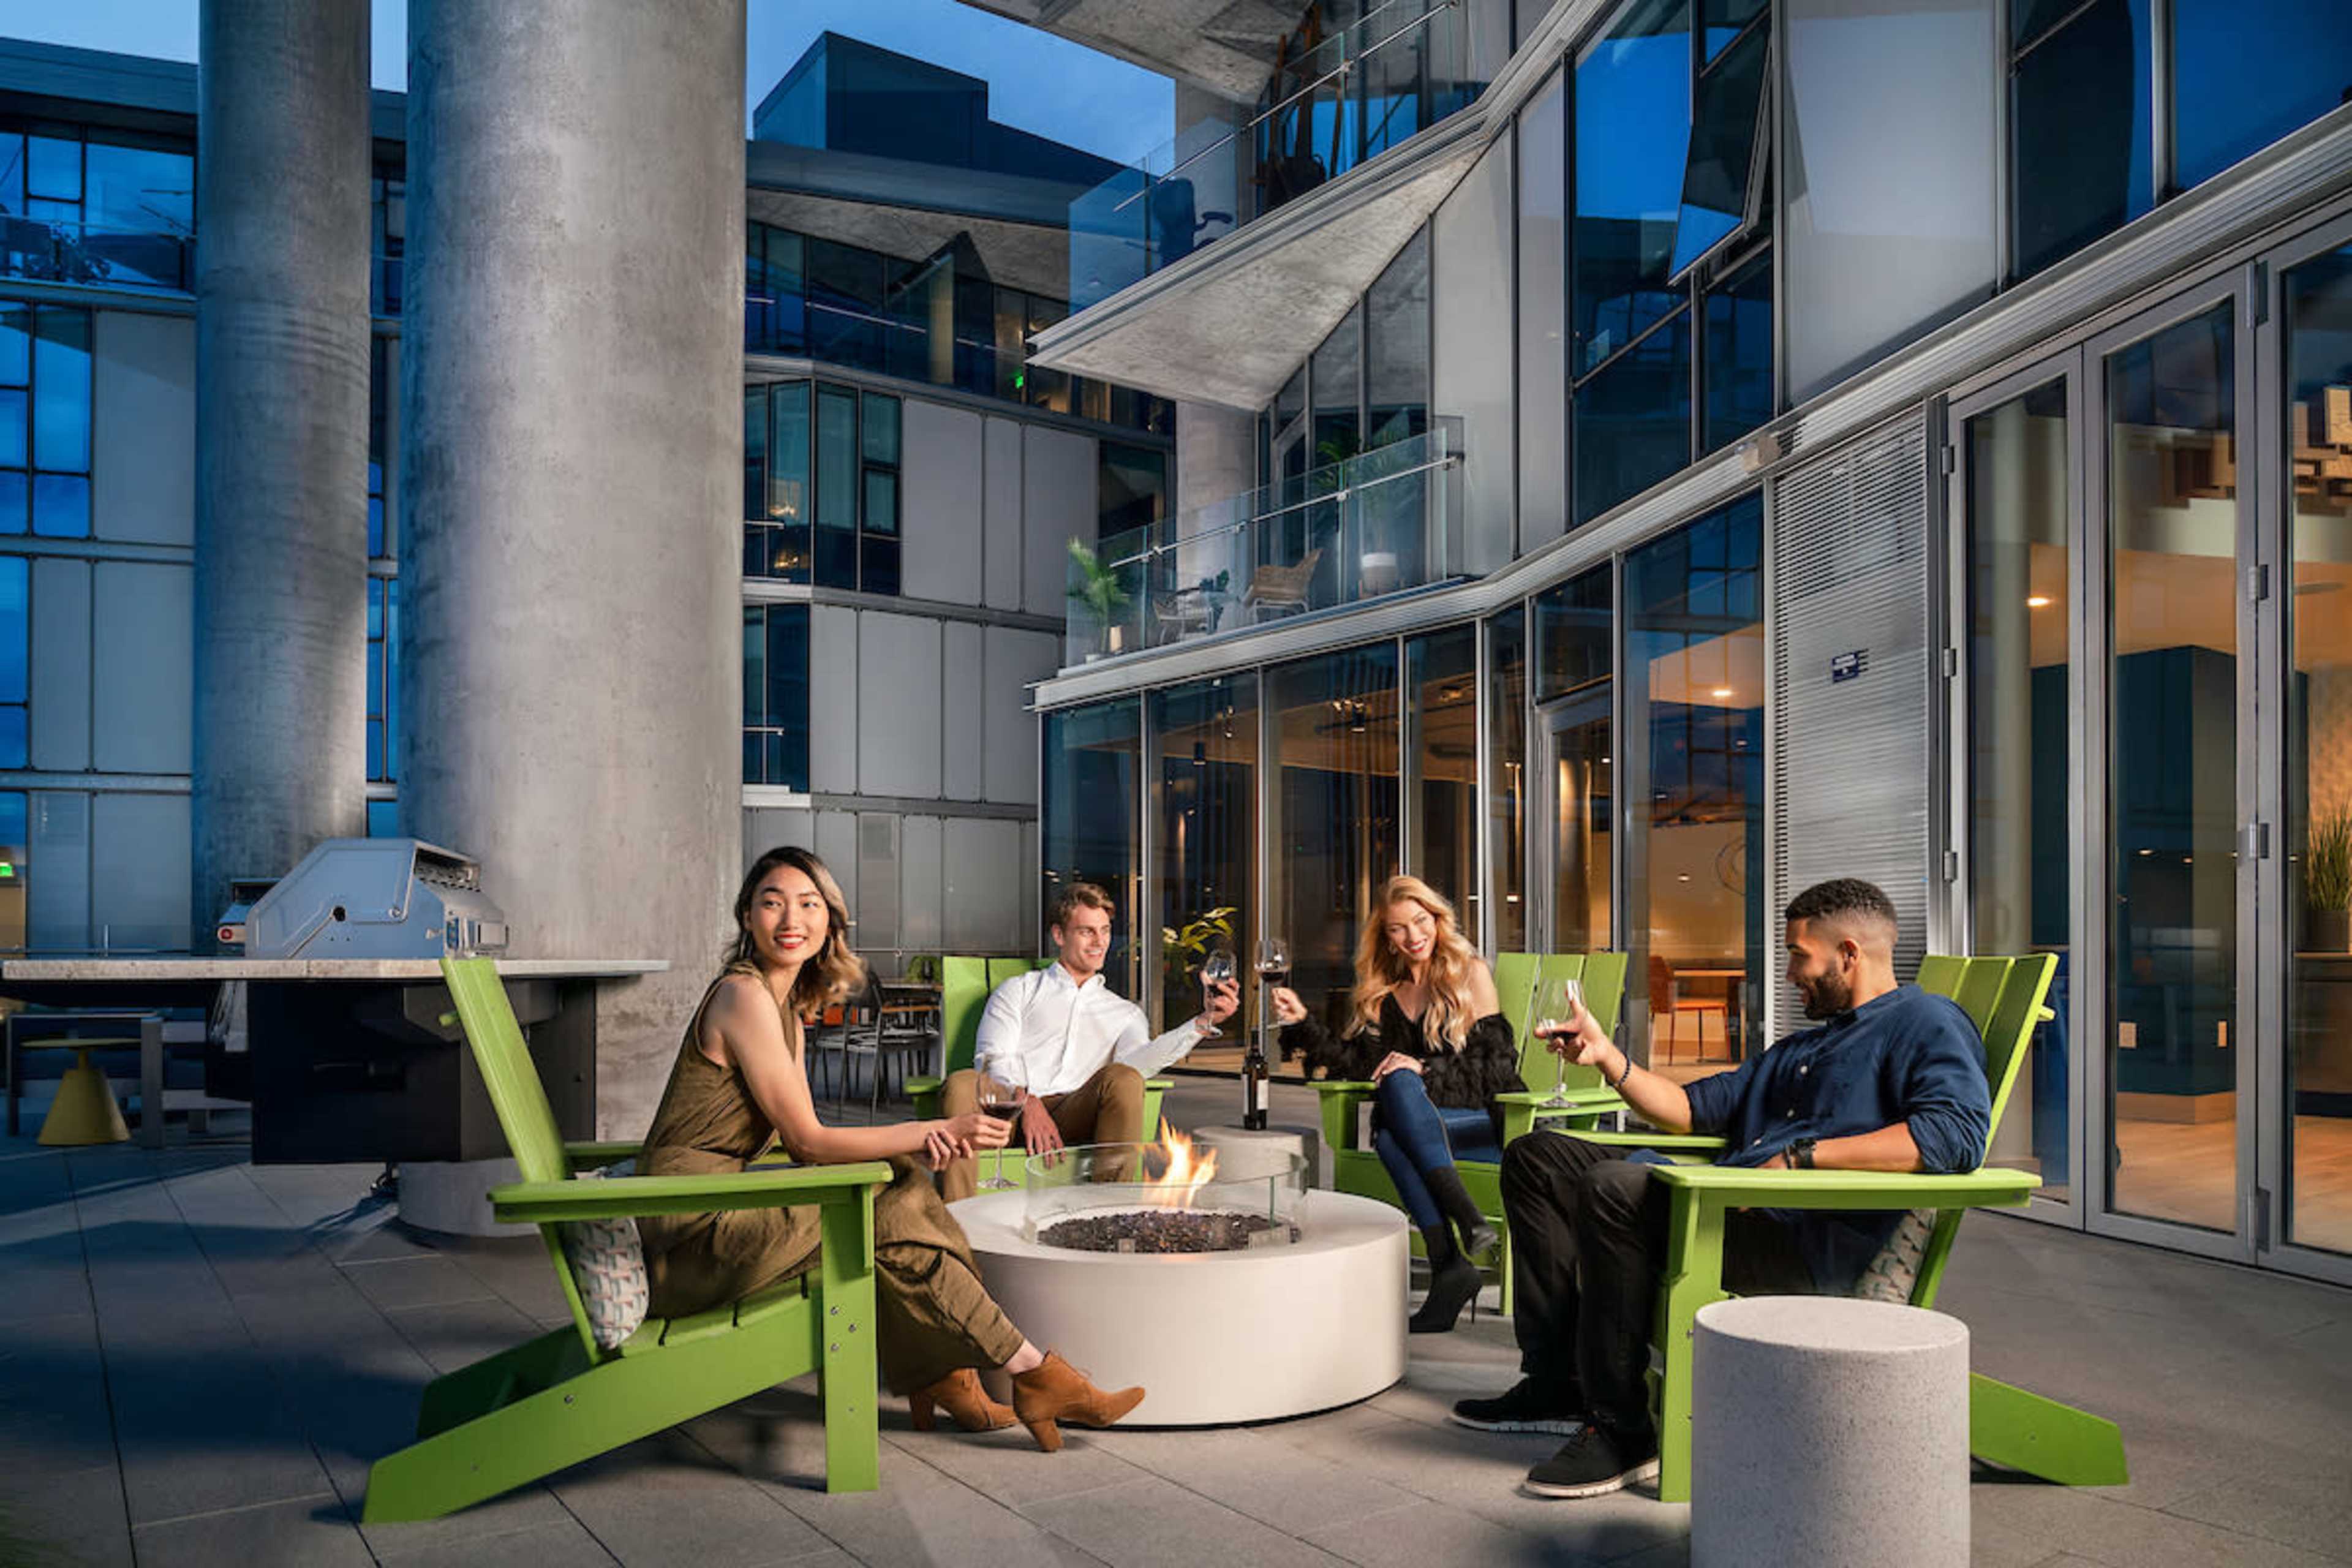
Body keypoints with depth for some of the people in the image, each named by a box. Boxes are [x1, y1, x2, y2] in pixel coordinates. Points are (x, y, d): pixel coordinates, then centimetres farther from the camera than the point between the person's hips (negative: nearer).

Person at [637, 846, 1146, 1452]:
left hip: (719, 1210, 9)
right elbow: (807, 1140, -15)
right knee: (887, 1220, -14)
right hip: (687, 1231, -9)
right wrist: (936, 1131, -14)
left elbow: (806, 1146, 9)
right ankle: (1032, 1376, -5)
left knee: (901, 1179, -1)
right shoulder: (744, 994, -14)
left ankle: (940, 1377, 1)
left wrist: (915, 1145, -9)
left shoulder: (791, 1008, 14)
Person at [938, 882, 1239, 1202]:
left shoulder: (1124, 1013, 27)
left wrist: (1204, 1022, -11)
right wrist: (1027, 1102, -15)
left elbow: (1138, 1060, 3)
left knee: (1124, 1080, -29)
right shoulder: (1019, 990, 23)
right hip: (1009, 1110, -1)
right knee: (961, 1084, -32)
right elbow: (992, 1058, 6)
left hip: (1072, 1120, 1)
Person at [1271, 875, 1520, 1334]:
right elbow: (1358, 1064, 10)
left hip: (1484, 1125, -3)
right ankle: (1449, 1266, -39)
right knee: (1388, 1137, -31)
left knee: (1399, 1084, -31)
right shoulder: (1383, 991, 18)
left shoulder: (1470, 974, 5)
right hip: (1414, 1128, 3)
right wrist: (1303, 1023, 1)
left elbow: (1496, 1063, -3)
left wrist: (1425, 1071, -16)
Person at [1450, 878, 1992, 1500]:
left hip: (1808, 1242, -10)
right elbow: (1694, 1108, 30)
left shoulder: (1925, 1023, 2)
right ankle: (1558, 1383, 1)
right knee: (1537, 1158, 8)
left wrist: (1804, 1157, -20)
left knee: (1614, 1188, -32)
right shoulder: (1804, 1047, 31)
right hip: (1727, 1205, 10)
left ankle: (1620, 1428, -21)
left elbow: (1958, 1133, -19)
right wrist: (1606, 1056, 15)